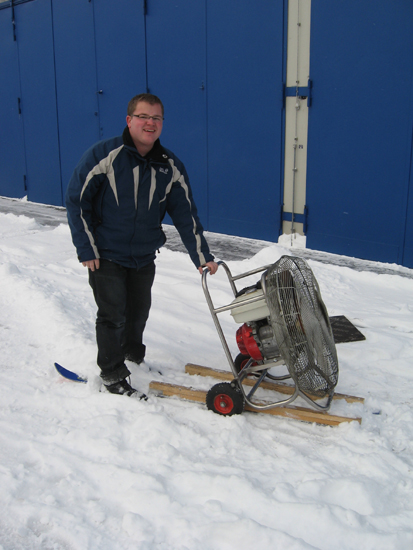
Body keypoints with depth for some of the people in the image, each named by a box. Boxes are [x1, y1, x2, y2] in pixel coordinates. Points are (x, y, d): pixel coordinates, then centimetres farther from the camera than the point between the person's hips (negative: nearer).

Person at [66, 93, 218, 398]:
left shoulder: (170, 166, -2)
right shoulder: (104, 155, -14)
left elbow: (186, 214, 1)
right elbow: (77, 201, -10)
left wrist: (202, 257, -3)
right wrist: (86, 249, -12)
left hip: (144, 257, 4)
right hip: (106, 255, -4)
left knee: (139, 311, 16)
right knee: (112, 314, 0)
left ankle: (134, 354, 42)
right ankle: (113, 375, 16)